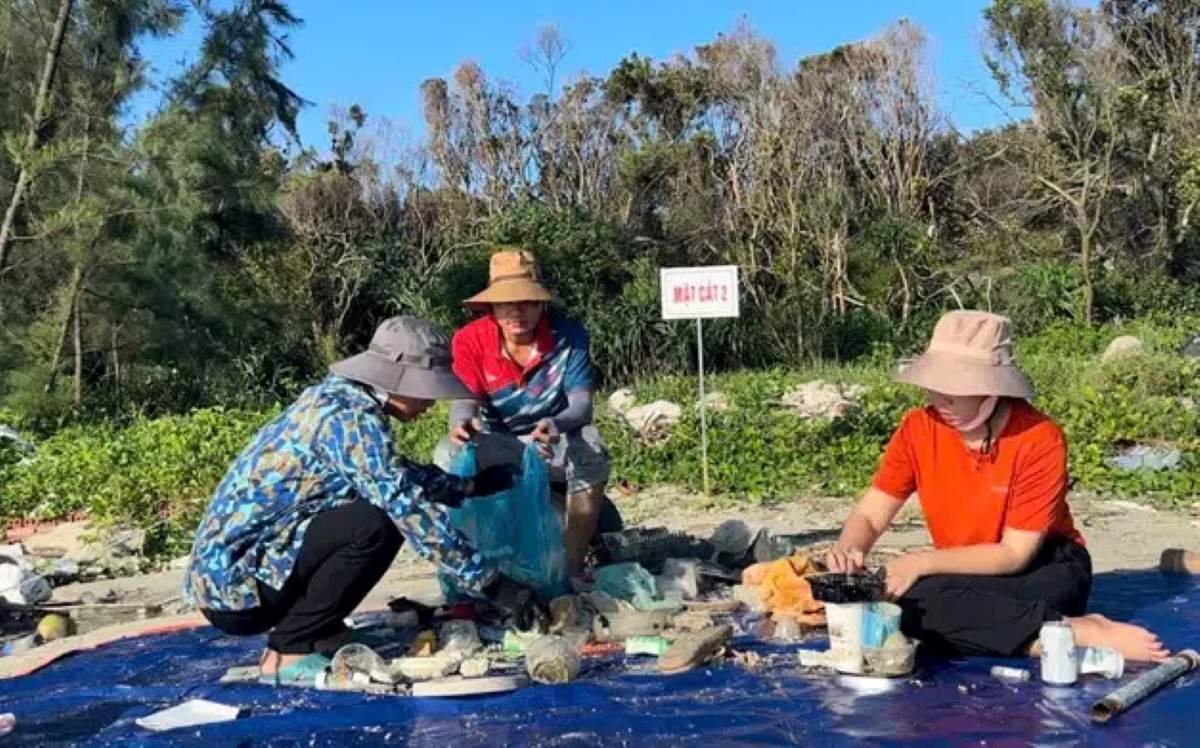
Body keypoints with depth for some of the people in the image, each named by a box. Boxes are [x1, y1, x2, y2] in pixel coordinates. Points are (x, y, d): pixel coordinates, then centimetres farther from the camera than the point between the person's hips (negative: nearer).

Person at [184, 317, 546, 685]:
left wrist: (474, 485, 23)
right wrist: (492, 584, -24)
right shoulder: (349, 419, -20)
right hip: (233, 582, -10)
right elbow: (411, 508, -26)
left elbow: (399, 475, 24)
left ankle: (313, 633, 11)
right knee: (377, 525, -23)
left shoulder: (335, 397, 8)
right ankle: (288, 652, -10)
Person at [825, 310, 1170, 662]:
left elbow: (1015, 553, -18)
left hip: (1044, 571, -5)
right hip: (970, 579, 5)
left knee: (918, 602, -34)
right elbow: (869, 515, -3)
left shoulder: (1040, 439, -18)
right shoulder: (919, 429, -7)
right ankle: (1084, 634, -27)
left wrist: (924, 562, -28)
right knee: (912, 600, -33)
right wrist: (847, 550, -26)